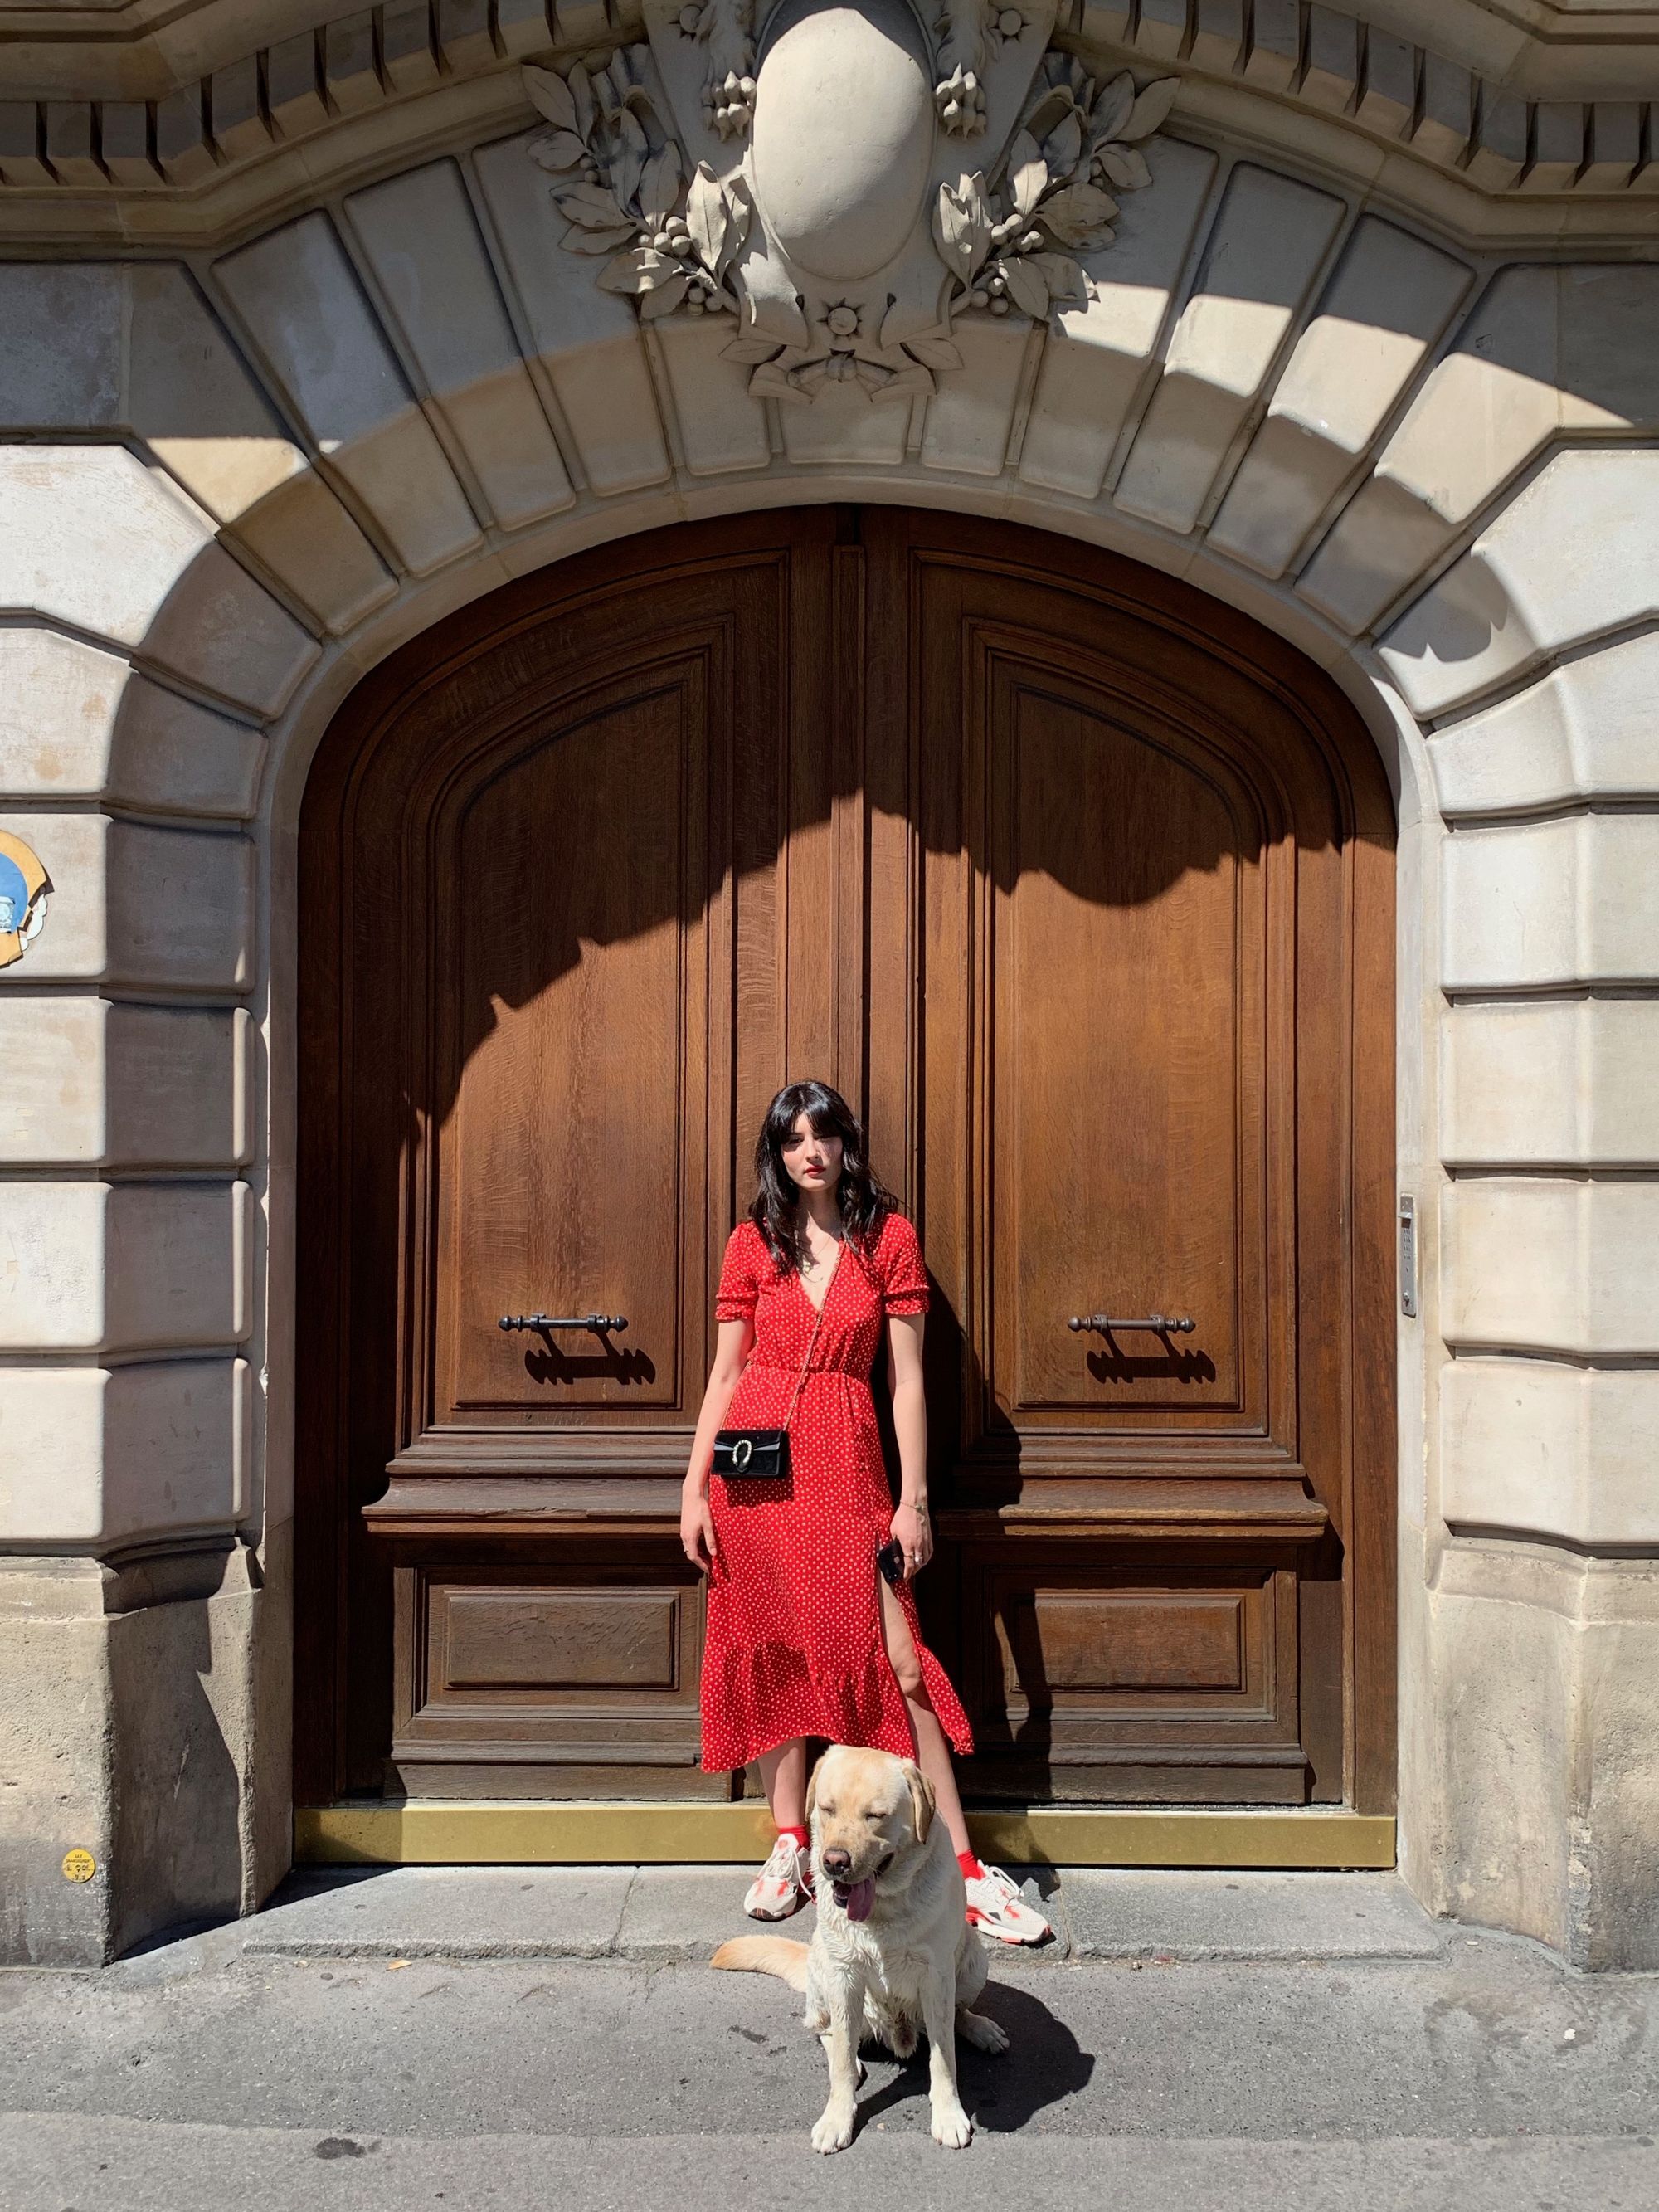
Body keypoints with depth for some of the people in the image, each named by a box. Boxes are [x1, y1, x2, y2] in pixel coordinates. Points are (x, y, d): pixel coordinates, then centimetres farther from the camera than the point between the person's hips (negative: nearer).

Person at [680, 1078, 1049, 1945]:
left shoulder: (890, 1237, 2)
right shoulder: (753, 1241, 6)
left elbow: (907, 1378, 0)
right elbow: (725, 1370, 7)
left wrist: (913, 1499, -4)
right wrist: (694, 1488, 3)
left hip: (846, 1463, -2)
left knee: (895, 1656, -4)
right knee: (771, 1652, 9)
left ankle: (964, 1869, 3)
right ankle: (789, 1846, 25)